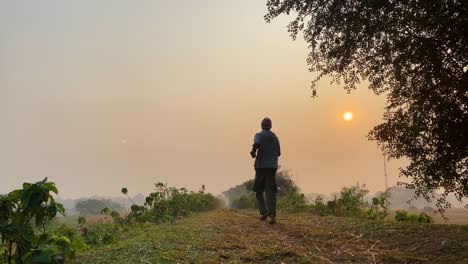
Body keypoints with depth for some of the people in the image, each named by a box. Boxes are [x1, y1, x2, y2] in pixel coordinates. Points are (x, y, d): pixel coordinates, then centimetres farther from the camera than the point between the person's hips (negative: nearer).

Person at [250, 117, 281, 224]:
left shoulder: (259, 135, -3)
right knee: (271, 191, -2)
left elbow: (256, 143, -26)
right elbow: (278, 153, 16)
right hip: (272, 167, 3)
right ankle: (272, 214, -17)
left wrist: (253, 152, -8)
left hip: (261, 166, -3)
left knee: (259, 190, 11)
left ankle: (264, 212, -1)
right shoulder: (275, 137, 12)